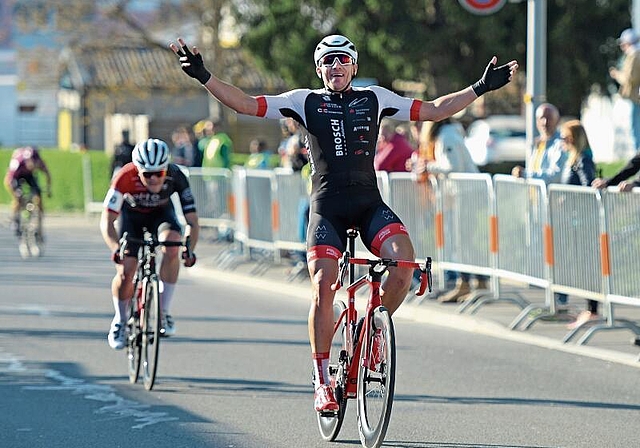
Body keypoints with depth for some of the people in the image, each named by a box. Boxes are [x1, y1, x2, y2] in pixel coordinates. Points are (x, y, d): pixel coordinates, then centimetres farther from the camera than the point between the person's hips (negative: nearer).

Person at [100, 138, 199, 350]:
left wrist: (189, 249, -45)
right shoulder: (125, 177, -35)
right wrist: (116, 248, -50)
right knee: (125, 271, -14)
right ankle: (120, 320, 14)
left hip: (161, 214, 0)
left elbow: (192, 221, -29)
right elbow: (107, 220, -33)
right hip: (132, 215, 0)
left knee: (172, 247, -31)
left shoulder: (176, 176, -32)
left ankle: (165, 311, -18)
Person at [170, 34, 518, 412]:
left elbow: (434, 111, 15)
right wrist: (204, 77, -11)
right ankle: (323, 380, -3)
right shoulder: (306, 102, 6)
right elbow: (247, 104, 0)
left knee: (404, 258, -25)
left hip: (370, 204, 2)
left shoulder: (375, 98, 11)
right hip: (327, 207, -2)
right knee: (323, 287, -15)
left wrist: (482, 88, 10)